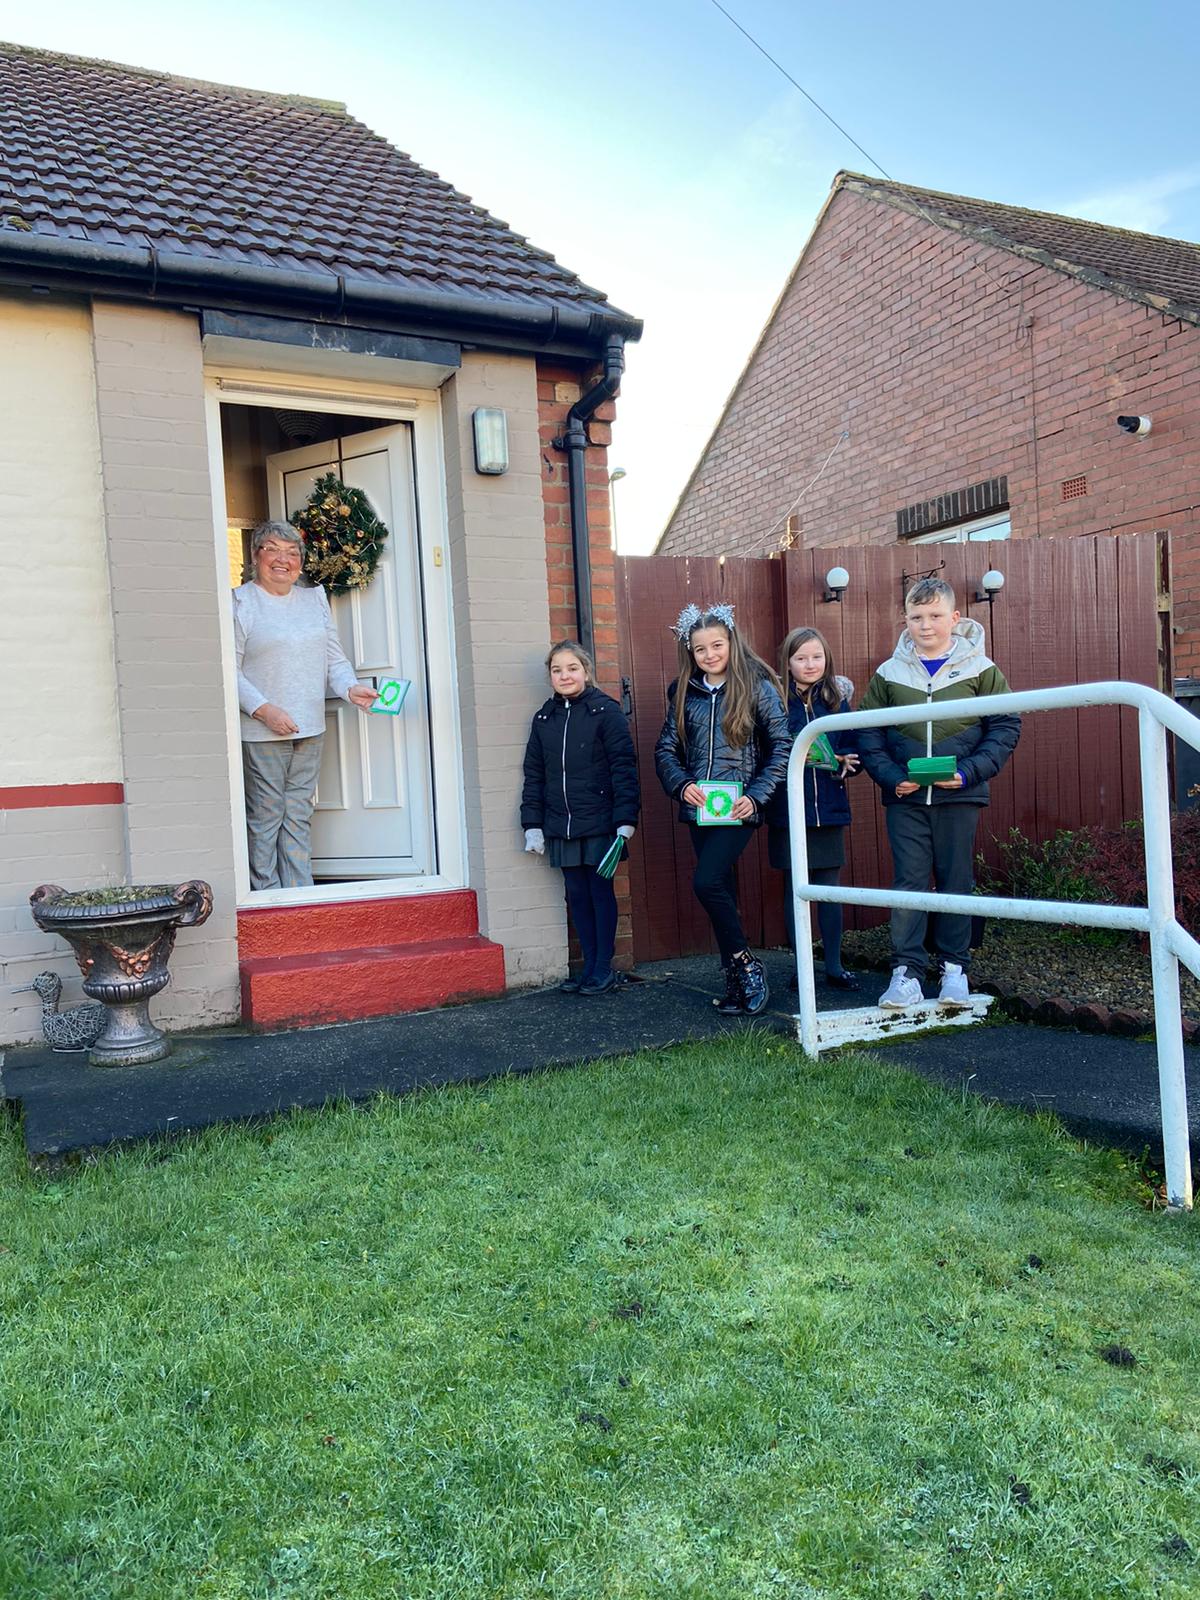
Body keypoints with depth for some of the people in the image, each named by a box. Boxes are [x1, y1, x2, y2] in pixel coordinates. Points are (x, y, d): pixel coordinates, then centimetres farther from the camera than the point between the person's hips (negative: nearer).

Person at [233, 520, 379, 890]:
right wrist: (263, 709, -18)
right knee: (264, 818, -3)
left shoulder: (315, 599, 16)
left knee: (298, 816, 9)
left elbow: (334, 658, 15)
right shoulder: (240, 602, -2)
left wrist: (350, 688, -6)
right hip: (262, 734, -5)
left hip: (310, 730, 5)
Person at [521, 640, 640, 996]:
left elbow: (623, 767, -8)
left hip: (600, 824, -4)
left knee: (601, 892, 4)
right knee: (577, 894, 9)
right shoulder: (543, 718, 10)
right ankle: (589, 967, 18)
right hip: (562, 827, 5)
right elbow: (534, 775, 12)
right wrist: (533, 824, 6)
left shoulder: (606, 711, -5)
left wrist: (625, 820, -14)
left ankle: (603, 968, 14)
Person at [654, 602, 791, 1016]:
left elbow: (781, 748, -4)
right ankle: (736, 980, 20)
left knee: (707, 882, -19)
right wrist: (682, 785, -9)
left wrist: (756, 796, -13)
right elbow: (666, 749, 9)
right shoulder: (683, 693, 10)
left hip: (739, 808, -5)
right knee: (721, 890, 9)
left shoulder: (757, 687, -2)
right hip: (699, 808, 5)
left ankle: (746, 966, -2)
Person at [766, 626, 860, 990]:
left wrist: (846, 761, -12)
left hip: (829, 808, 2)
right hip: (788, 808, -2)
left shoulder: (837, 698, 7)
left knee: (829, 888, 8)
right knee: (794, 889, 6)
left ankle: (834, 966, 19)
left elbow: (853, 747, 9)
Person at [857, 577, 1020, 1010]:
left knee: (956, 882, 8)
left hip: (958, 797, 0)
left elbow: (1005, 728, 0)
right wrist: (890, 776, -9)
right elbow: (867, 731, 6)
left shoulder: (980, 669, 1)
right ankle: (906, 972, 5)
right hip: (905, 798, 1)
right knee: (908, 881, 0)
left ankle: (955, 967, 21)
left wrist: (969, 772, -13)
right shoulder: (889, 673, 5)